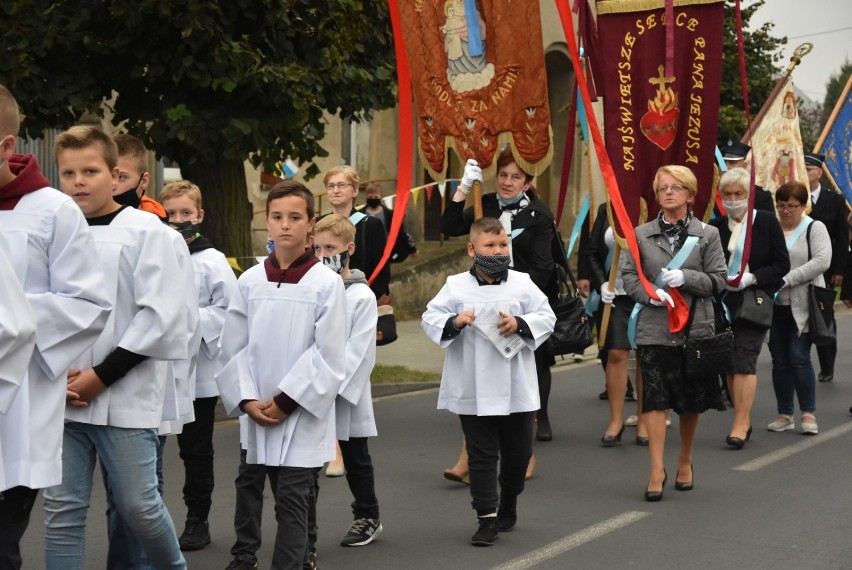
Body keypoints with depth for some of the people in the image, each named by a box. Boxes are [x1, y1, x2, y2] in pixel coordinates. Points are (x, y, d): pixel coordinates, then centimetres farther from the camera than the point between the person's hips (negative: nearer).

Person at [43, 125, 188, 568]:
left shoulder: (145, 230, -4)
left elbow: (160, 314, -9)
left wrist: (102, 375, -13)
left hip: (124, 395, -3)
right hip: (61, 396, 4)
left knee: (137, 504, 3)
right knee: (61, 508, 5)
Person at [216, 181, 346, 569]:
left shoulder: (326, 283, -8)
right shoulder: (250, 281, 3)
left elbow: (328, 355, -10)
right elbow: (233, 348, 5)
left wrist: (286, 400, -12)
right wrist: (248, 400, -7)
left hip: (304, 413, -4)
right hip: (260, 415, 4)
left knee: (291, 500, -6)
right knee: (291, 501, 14)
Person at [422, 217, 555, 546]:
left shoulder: (522, 284, 2)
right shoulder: (456, 286, -1)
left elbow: (546, 317, 0)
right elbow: (430, 319, -2)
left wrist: (520, 323, -17)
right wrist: (454, 322, -21)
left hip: (516, 389, 2)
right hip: (473, 392, -2)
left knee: (518, 452, 13)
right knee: (481, 455, 3)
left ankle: (507, 507, 36)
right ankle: (487, 518, 9)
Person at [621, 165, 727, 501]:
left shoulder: (707, 234, 4)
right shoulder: (641, 234, 6)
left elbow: (718, 279, 0)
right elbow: (629, 275, 4)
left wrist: (685, 277, -16)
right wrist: (650, 294, -15)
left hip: (695, 329, 1)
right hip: (654, 330, 0)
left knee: (691, 402, 11)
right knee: (654, 398, -7)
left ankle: (685, 461, 30)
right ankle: (657, 470, -3)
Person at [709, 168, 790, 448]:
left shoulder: (767, 222, -2)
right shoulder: (714, 226, 4)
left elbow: (782, 265, -3)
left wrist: (751, 278, -16)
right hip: (723, 303, 4)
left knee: (744, 359, -11)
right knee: (729, 362, 6)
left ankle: (740, 424, -9)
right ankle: (744, 420, 18)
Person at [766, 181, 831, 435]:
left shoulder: (814, 228, -1)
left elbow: (822, 261, -14)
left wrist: (786, 279, -19)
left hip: (802, 306, -4)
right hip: (774, 306, 4)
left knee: (799, 357, -8)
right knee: (779, 360, 7)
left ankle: (808, 413, 4)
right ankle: (785, 414, 16)